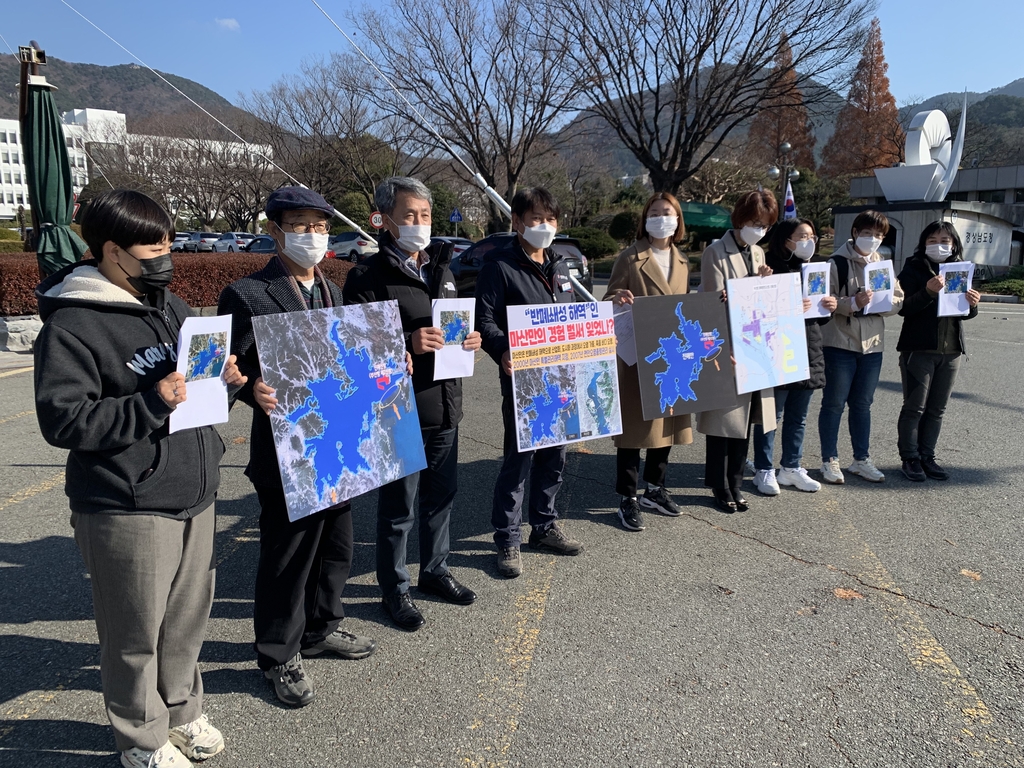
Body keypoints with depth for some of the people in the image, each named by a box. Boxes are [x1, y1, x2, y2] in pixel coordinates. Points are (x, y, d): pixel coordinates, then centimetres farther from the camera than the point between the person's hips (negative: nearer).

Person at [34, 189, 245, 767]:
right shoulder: (72, 325, -13)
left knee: (188, 618, 19)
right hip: (129, 509, -7)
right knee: (137, 632, 9)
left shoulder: (170, 304, 11)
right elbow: (62, 419, -17)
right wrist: (150, 405, -26)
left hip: (194, 497, 7)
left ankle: (182, 710, 41)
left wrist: (223, 378, 0)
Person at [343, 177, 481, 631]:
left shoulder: (441, 268, 13)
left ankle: (435, 569, 39)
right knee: (397, 505, 6)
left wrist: (470, 339, 1)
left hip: (445, 405, 7)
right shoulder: (369, 277, -10)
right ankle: (393, 589, 25)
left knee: (441, 495, 19)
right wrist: (407, 343, -29)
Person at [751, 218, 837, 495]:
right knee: (771, 415, 2)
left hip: (809, 355, 7)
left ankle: (791, 467, 26)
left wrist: (829, 307, 1)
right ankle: (764, 470, 14)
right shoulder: (771, 269, -9)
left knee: (798, 417, 14)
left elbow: (820, 318, 21)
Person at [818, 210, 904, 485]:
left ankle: (862, 459, 24)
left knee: (863, 404, 13)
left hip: (872, 344, 5)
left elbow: (898, 300, 8)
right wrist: (853, 303, -26)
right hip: (840, 343, -5)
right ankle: (829, 461, 11)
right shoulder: (837, 262, -6)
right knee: (834, 403, 2)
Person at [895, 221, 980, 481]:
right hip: (919, 349, -5)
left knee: (937, 409, 10)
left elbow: (966, 314, 13)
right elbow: (904, 308, -13)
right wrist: (928, 291, -28)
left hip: (951, 351, 5)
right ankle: (910, 458, 9)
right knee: (914, 407, 0)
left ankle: (927, 457, 18)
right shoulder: (914, 269, -3)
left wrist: (972, 304, -9)